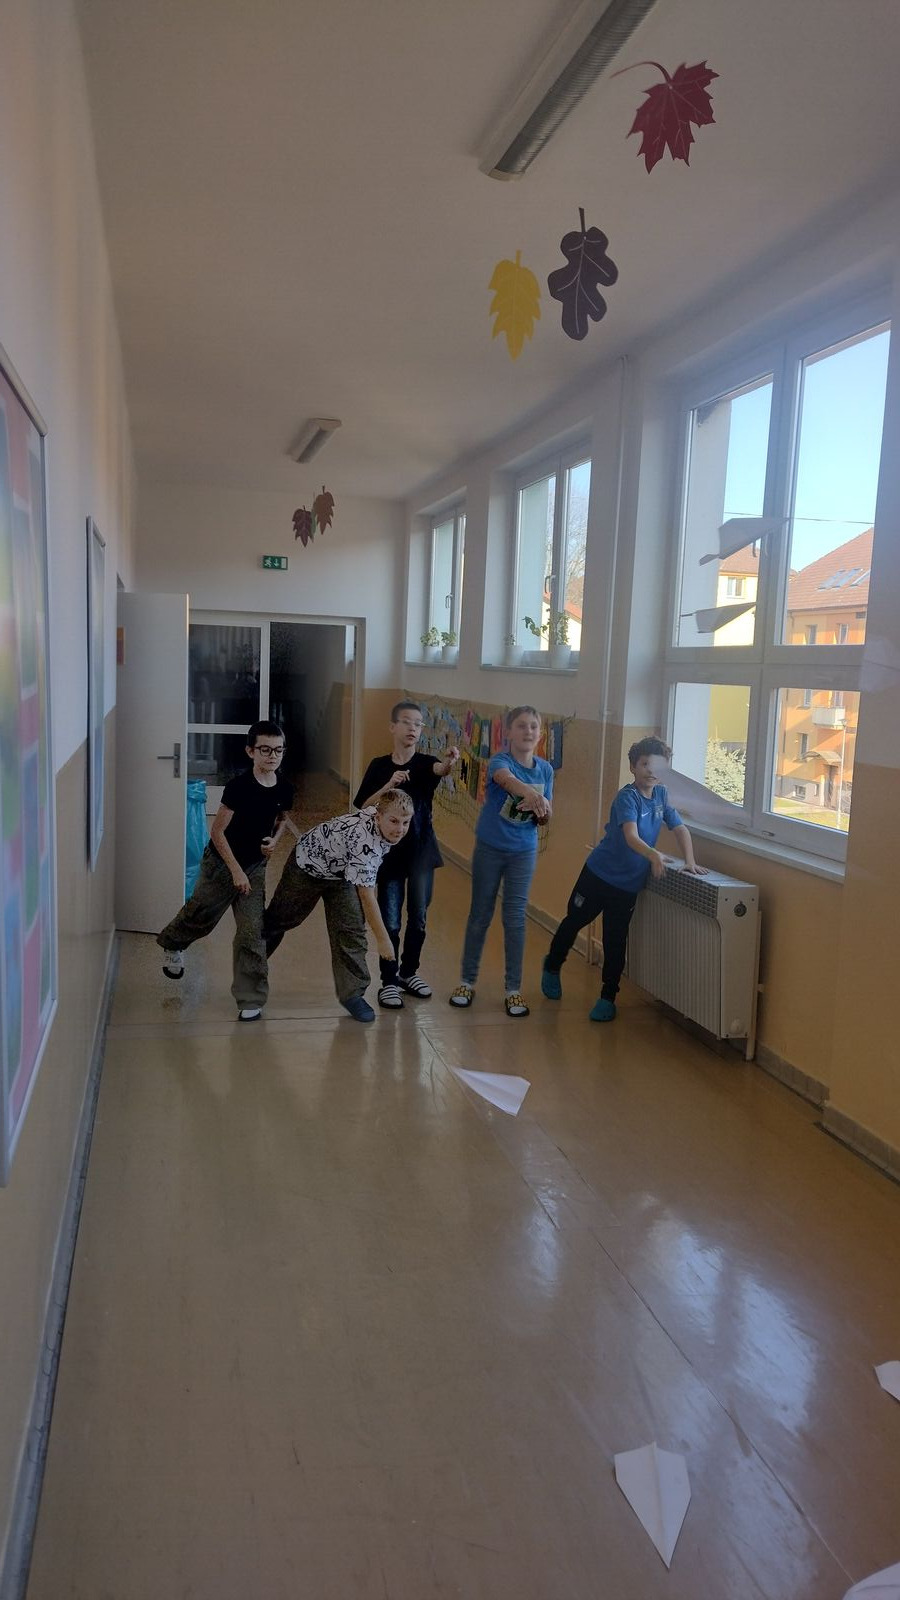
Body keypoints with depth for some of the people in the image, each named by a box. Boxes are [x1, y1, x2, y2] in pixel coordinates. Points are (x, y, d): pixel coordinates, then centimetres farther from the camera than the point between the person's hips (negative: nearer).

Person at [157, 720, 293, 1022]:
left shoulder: (284, 789, -8)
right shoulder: (238, 786, -23)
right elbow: (217, 831, -18)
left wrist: (275, 838, -7)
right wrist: (236, 871, -19)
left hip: (255, 866, 3)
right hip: (221, 862, -3)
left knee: (252, 931, -3)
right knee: (200, 916, 14)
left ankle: (250, 1000, 5)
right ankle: (172, 943, 49)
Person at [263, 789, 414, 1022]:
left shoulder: (380, 811, -23)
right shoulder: (364, 841, -44)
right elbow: (366, 894, -41)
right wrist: (383, 939, -39)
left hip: (341, 872, 6)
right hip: (308, 865, -6)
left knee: (351, 930, -6)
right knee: (279, 920, 16)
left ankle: (352, 993, 3)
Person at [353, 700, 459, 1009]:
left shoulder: (425, 763, -3)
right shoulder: (379, 766, 0)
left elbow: (440, 769, -27)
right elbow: (363, 807, -5)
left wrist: (449, 762, -50)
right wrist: (389, 786, -19)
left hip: (421, 851, 1)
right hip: (388, 850, -1)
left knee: (418, 918, 10)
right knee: (390, 921, 2)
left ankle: (409, 972, 30)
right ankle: (388, 982, 14)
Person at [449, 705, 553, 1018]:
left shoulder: (545, 769, -3)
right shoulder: (499, 761, -17)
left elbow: (546, 816, 2)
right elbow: (507, 779, -42)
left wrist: (541, 806, -22)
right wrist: (529, 793, -64)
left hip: (523, 852, 3)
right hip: (490, 848, -2)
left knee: (515, 919, 4)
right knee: (480, 915, 9)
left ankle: (513, 989, 13)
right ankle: (467, 981, 23)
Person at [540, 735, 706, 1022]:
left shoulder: (661, 794, 0)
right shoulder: (627, 797, -20)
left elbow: (680, 828, 5)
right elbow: (631, 837, -34)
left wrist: (689, 861, -8)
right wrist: (653, 855, -52)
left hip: (629, 883, 4)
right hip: (599, 874, -4)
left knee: (615, 942, 7)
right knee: (574, 922, 14)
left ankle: (608, 997, 18)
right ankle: (552, 966, 39)